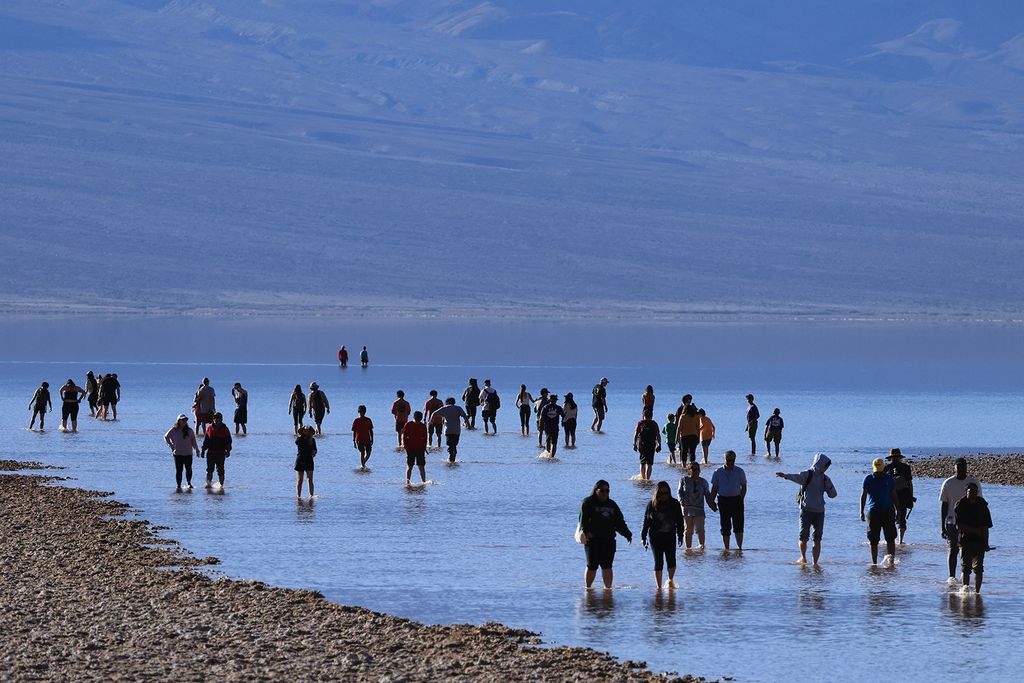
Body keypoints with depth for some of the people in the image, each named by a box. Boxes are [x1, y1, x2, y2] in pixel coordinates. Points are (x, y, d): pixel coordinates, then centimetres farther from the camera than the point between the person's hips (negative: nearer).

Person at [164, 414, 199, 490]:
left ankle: (188, 483, 18)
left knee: (188, 469, 0)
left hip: (188, 453, 1)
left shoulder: (189, 431, 3)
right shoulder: (173, 430, 0)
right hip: (178, 454, -1)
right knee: (179, 470, -1)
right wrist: (171, 446, 3)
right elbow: (166, 437, 11)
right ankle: (178, 485, 6)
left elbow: (193, 441, 8)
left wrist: (196, 450, -1)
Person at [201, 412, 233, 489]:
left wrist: (228, 451, -9)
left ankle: (221, 485, 4)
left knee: (220, 470, -2)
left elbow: (228, 441, 2)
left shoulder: (224, 429, 2)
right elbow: (206, 440, 15)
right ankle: (209, 483, 6)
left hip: (221, 453, -2)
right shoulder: (209, 428, 9)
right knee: (210, 469, 0)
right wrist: (203, 450, 11)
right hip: (210, 452, 2)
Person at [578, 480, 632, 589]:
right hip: (592, 540, -4)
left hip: (609, 541, 4)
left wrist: (627, 534, 9)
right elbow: (583, 519, -10)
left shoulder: (612, 505, 19)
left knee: (607, 566, 0)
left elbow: (619, 522, 20)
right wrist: (586, 531, -26)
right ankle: (588, 587, 11)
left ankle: (608, 588, 4)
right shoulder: (588, 503, 2)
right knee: (592, 566, -2)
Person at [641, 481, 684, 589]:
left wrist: (680, 536, 8)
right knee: (659, 562, -1)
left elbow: (679, 521, 9)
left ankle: (671, 580, 22)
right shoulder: (652, 504, -3)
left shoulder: (674, 504, 2)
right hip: (656, 537, -1)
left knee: (671, 560, -4)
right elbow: (646, 522, 1)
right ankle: (659, 587, 6)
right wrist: (643, 537, -1)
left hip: (670, 537, 1)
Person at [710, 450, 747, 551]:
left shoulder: (739, 472, 4)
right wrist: (712, 501, 0)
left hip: (736, 499, 0)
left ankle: (739, 547, -4)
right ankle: (726, 548, 8)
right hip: (723, 500, 0)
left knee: (738, 526, -8)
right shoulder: (718, 472, 3)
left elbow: (744, 487, 10)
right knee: (725, 527, 2)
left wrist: (741, 499, -1)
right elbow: (714, 488, 7)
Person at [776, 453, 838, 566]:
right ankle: (803, 557, 18)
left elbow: (833, 495, 15)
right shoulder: (807, 475, -4)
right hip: (806, 510, -4)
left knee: (817, 539, 2)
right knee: (804, 537, -8)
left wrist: (829, 487, -7)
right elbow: (797, 477, -25)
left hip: (819, 511, 4)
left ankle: (815, 562, 7)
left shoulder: (825, 478, 12)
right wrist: (786, 476, -46)